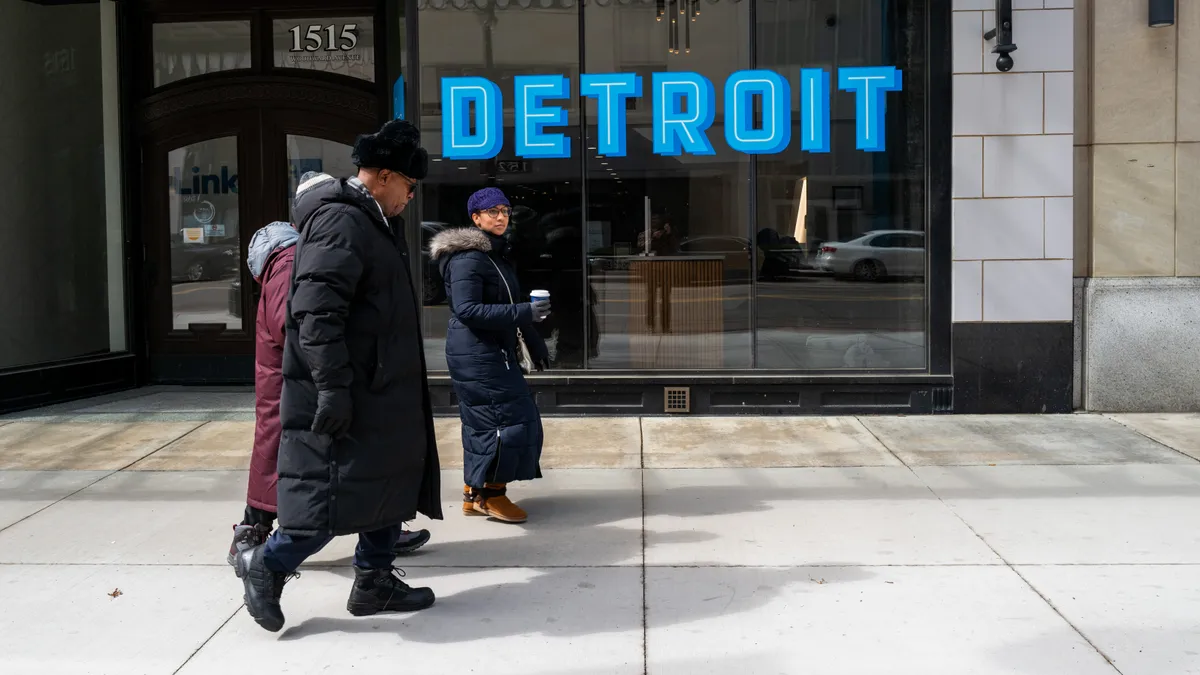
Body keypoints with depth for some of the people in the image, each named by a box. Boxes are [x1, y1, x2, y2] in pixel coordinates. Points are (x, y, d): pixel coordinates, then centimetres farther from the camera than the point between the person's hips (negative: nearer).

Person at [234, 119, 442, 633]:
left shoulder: (370, 221, 16)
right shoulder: (340, 222, -17)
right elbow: (317, 312, -25)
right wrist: (333, 388, -27)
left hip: (378, 390, 11)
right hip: (346, 395, -11)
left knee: (389, 481, 14)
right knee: (335, 490, -6)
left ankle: (375, 579, 25)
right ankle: (266, 564, 11)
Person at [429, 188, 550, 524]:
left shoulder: (498, 254, 16)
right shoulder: (468, 258, -15)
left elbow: (512, 304, 22)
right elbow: (467, 309, -23)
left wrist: (535, 343, 20)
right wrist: (523, 313, -28)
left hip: (495, 352, 10)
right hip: (476, 354, -10)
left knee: (482, 423, 13)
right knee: (507, 419, -8)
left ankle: (475, 493, 21)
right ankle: (492, 493, 4)